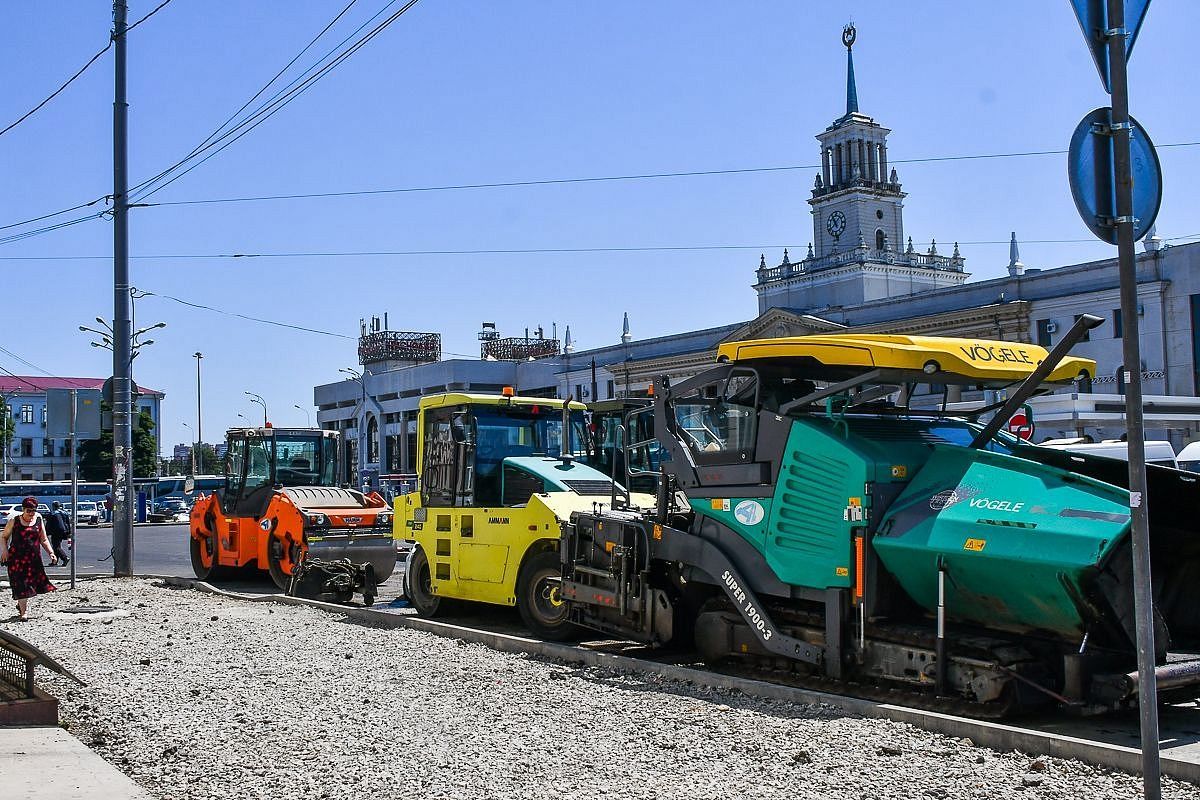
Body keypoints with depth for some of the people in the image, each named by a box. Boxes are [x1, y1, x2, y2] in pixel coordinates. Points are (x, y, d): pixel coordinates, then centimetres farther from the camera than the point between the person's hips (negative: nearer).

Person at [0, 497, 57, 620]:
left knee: (30, 583, 8)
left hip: (34, 558, 3)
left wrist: (51, 553, 2)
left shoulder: (38, 520, 6)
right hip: (16, 558, -3)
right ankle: (23, 611, 0)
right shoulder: (14, 521, -1)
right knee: (21, 584, -6)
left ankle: (21, 604, 34)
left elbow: (43, 540, 13)